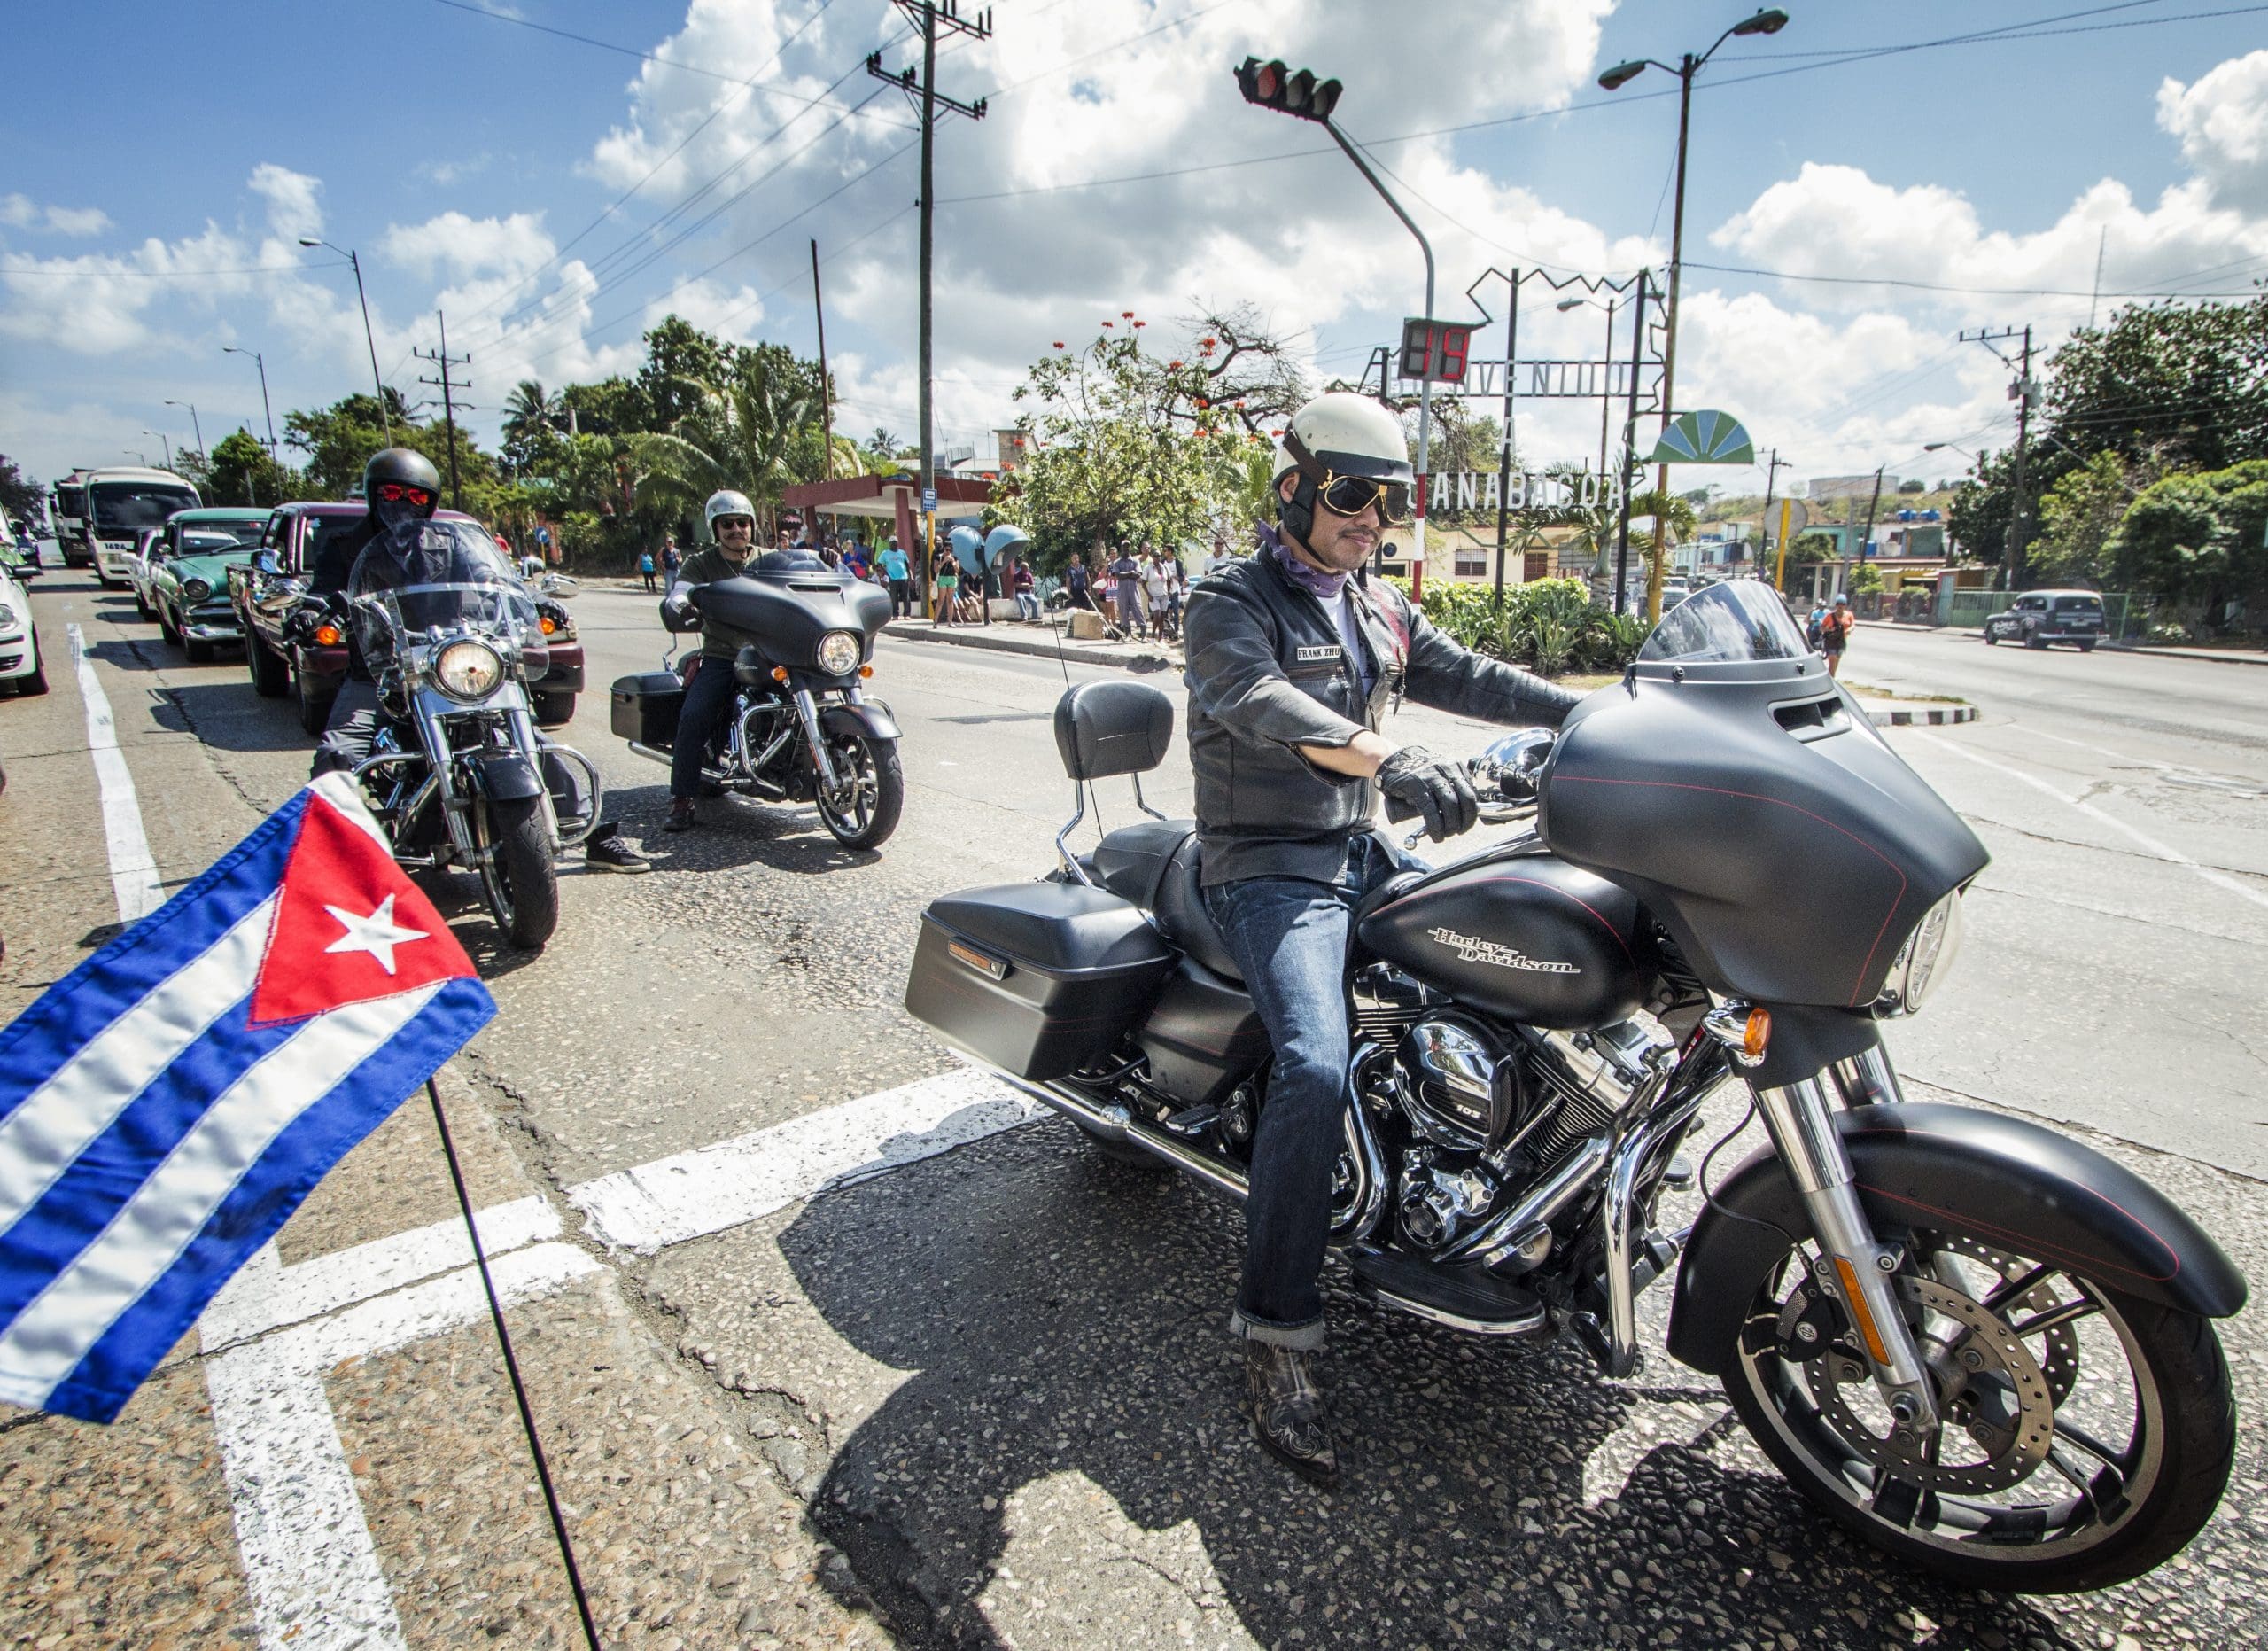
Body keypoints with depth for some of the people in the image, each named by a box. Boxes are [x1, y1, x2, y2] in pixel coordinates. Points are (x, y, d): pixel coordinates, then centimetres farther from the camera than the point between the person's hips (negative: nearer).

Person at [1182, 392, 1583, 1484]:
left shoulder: (1380, 610, 18)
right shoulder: (1231, 604, -8)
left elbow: (1466, 676, 11)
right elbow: (1267, 703, -27)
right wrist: (1389, 761, -44)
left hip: (1363, 856, 8)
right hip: (1271, 873, -8)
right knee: (1316, 1066, -29)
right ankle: (1274, 1337, -19)